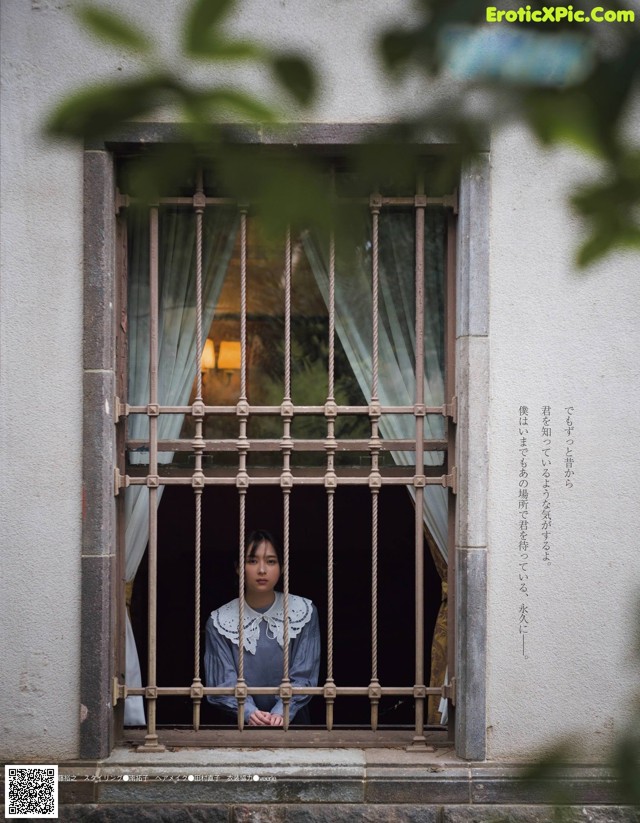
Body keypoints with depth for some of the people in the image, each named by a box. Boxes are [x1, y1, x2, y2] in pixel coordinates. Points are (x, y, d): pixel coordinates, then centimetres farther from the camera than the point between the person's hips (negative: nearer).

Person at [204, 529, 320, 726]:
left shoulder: (304, 612, 3)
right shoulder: (219, 621, 2)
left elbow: (302, 676, -2)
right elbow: (225, 681, -4)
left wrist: (281, 712, -19)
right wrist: (249, 712, -23)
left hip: (290, 720, 0)